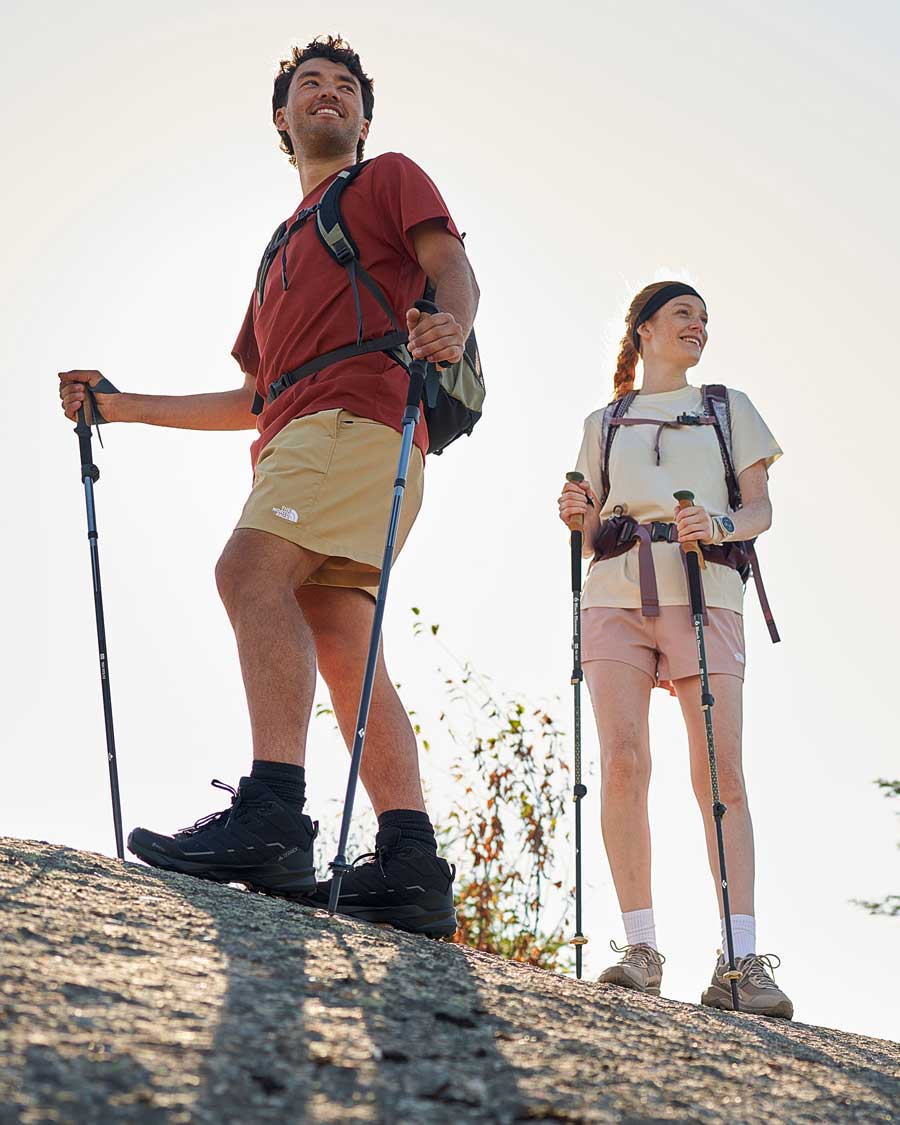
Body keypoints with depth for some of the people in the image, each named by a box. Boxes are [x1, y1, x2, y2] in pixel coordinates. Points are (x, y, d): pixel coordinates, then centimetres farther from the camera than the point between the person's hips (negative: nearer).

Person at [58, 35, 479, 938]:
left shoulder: (390, 178, 18)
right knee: (342, 652, -6)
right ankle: (410, 867, -13)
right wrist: (124, 405, 30)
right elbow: (256, 396, 34)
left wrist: (449, 322, -25)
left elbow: (451, 266, -1)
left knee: (251, 565, -28)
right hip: (295, 438, 8)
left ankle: (273, 816, -39)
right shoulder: (284, 246, 37)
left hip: (359, 409, -8)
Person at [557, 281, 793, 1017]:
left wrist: (722, 527, -11)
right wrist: (577, 518, -2)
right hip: (617, 595, 1)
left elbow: (761, 507, 11)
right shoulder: (603, 423, 23)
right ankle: (641, 949, -11)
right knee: (623, 762, -13)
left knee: (720, 773, -13)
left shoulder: (728, 407, 21)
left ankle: (742, 962, -17)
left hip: (703, 594, -1)